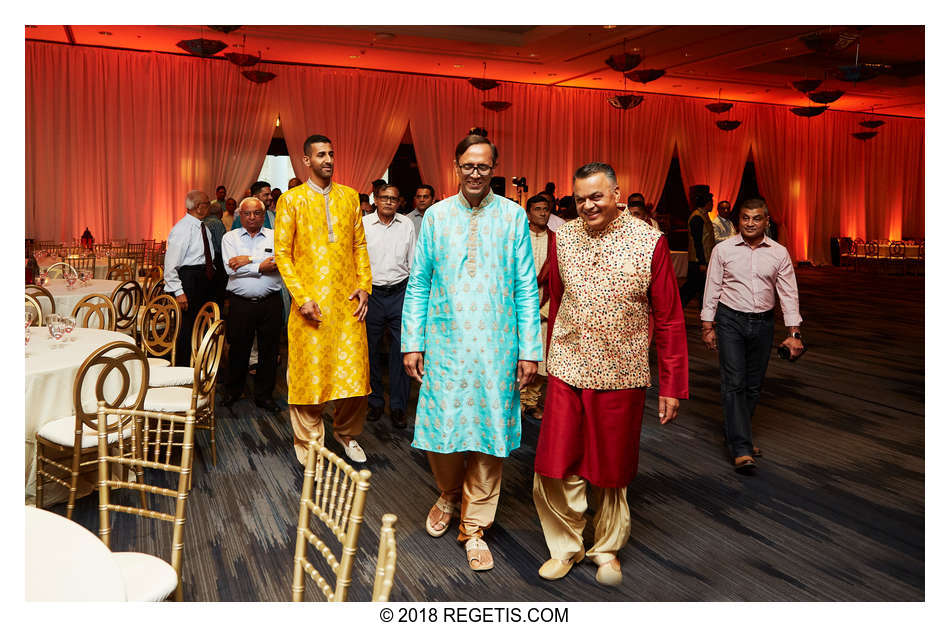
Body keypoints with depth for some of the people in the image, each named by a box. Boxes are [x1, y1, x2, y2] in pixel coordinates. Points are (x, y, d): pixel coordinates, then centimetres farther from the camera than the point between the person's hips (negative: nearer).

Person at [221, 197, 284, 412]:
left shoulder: (275, 237, 8)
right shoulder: (230, 237, 8)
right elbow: (231, 268, -8)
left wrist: (249, 259, -13)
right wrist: (260, 267, -13)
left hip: (270, 303, 1)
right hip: (241, 303, 0)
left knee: (268, 349, 5)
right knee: (238, 348, 7)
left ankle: (264, 395, 17)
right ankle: (233, 391, 25)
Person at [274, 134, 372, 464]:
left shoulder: (350, 197, 11)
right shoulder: (291, 200, 1)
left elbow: (360, 246, 13)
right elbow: (282, 253, -2)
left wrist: (364, 286, 1)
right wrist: (302, 297, -11)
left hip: (347, 301, 3)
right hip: (311, 303, -3)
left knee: (354, 371, 4)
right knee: (308, 373, 3)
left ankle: (347, 433, 27)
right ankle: (309, 444, 20)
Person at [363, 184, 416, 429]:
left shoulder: (407, 225, 6)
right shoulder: (363, 224, 1)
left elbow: (413, 263, 10)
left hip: (400, 292, 1)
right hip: (371, 293, 0)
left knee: (401, 350, -1)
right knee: (370, 350, 7)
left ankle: (398, 406, 8)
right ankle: (375, 402, 21)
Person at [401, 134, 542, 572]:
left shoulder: (513, 216, 2)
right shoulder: (436, 215, 6)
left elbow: (526, 287, 2)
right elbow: (418, 284, 7)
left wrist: (529, 350, -3)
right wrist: (412, 343, 1)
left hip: (496, 348, -1)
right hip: (445, 345, 1)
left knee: (489, 434, 3)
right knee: (440, 429, 4)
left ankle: (474, 528, 19)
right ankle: (449, 496, 36)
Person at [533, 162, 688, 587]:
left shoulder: (649, 242, -6)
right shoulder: (562, 238, 4)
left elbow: (669, 320, -3)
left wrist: (672, 386, -4)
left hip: (620, 377, -2)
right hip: (566, 372, 2)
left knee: (611, 471, 12)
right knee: (554, 470, 4)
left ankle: (607, 548, 34)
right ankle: (565, 545, 27)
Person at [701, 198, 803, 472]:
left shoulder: (779, 253, 2)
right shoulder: (723, 250, -2)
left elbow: (789, 294, 3)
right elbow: (712, 289, 0)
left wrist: (794, 333, -3)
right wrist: (708, 326, -4)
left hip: (763, 323, 3)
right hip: (730, 320, -3)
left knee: (754, 385, 10)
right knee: (734, 383, -9)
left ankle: (734, 433, 28)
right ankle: (741, 449, -8)